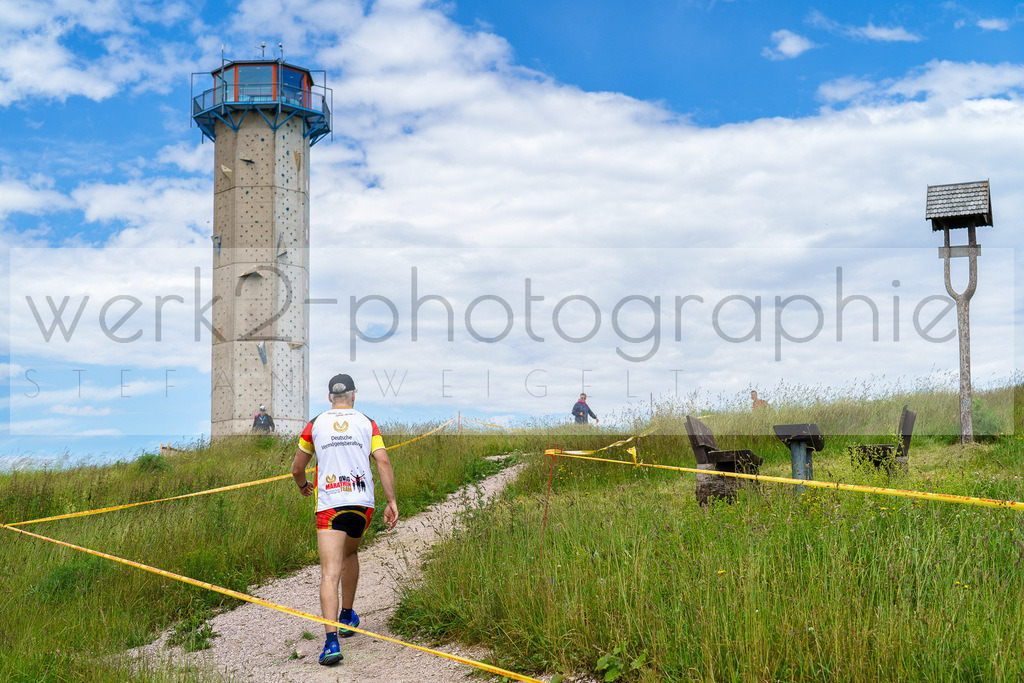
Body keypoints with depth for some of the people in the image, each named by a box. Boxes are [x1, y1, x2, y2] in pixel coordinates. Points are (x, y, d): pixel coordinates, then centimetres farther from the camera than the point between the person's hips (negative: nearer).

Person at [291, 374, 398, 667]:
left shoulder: (315, 424, 9)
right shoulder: (367, 423, 9)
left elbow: (296, 469, 16)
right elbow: (383, 462, -3)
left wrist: (303, 486, 38)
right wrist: (392, 502, -2)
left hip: (329, 503, -2)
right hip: (362, 502, 2)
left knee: (330, 574, -9)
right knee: (350, 554, 29)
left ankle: (331, 641, -24)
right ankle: (347, 618, 38)